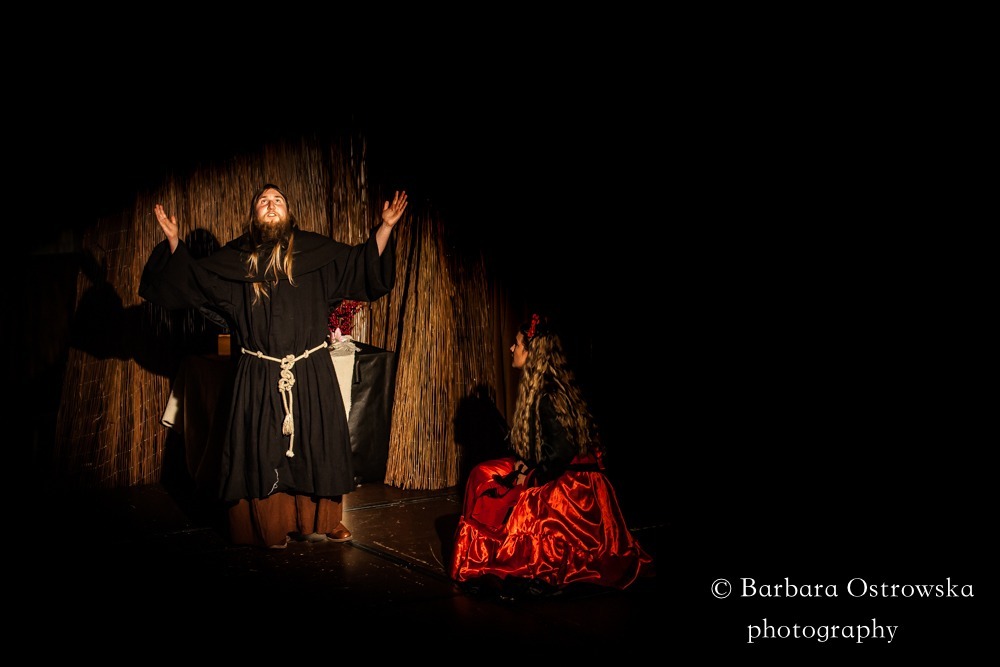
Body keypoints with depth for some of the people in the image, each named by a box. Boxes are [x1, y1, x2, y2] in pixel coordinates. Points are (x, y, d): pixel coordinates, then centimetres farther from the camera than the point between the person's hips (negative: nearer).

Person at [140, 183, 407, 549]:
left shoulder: (316, 250, 4)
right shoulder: (235, 257, 6)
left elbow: (363, 263, 6)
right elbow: (191, 277, 12)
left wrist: (385, 227, -4)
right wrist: (173, 240, -1)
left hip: (312, 372, 0)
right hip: (260, 376, 0)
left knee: (314, 445, 7)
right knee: (264, 450, 3)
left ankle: (316, 521, 22)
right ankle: (269, 527, 17)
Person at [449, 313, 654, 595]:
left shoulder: (550, 394, -22)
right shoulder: (534, 385, 7)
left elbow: (564, 448, -25)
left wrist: (533, 476, -15)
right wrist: (523, 463, 1)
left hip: (573, 482, -10)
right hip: (548, 472, 10)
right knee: (483, 475, 5)